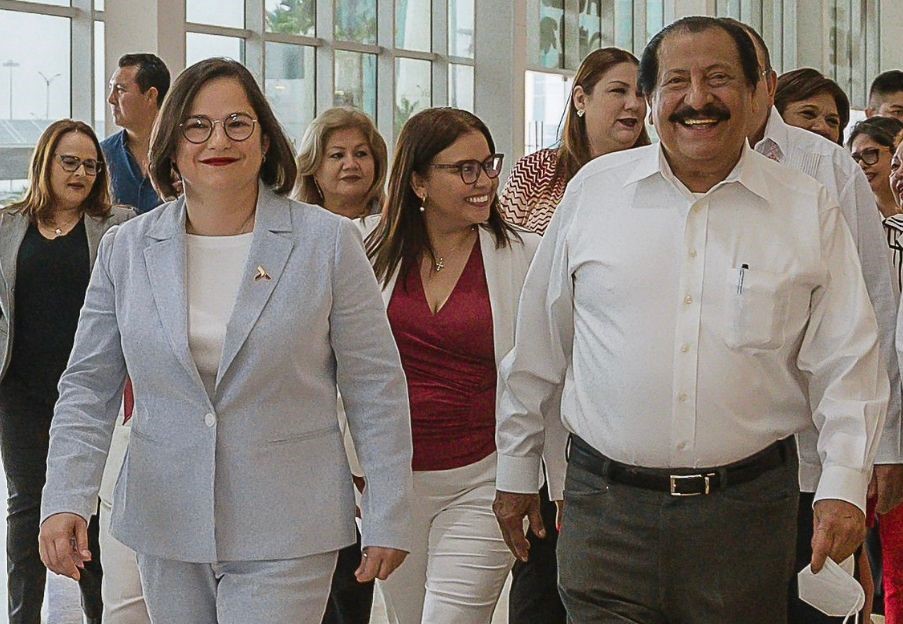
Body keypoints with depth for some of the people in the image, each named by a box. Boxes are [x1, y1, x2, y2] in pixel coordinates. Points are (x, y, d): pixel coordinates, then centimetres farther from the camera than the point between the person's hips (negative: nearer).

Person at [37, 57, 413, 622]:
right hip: (165, 529, 3)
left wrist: (387, 521, -2)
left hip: (285, 535, -3)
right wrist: (65, 500, -7)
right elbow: (89, 386, 7)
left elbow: (376, 389, -1)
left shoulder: (328, 243, -3)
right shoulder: (126, 249, 5)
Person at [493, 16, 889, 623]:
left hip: (748, 506, 0)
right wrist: (517, 470, 14)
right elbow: (540, 346, 11)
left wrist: (843, 486, -8)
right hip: (607, 505, 0)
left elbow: (847, 363, 3)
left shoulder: (809, 209, 3)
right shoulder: (593, 190, 4)